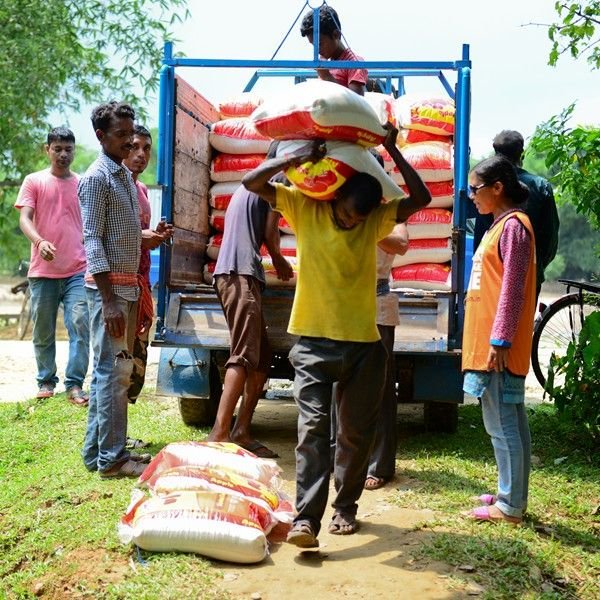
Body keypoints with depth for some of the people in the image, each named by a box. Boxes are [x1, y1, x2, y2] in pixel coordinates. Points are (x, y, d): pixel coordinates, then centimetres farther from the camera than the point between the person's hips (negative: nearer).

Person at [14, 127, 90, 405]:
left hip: (78, 270, 1)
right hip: (43, 272, 0)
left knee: (80, 325, -10)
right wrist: (40, 242, -26)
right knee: (43, 331, 8)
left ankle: (74, 385, -5)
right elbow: (25, 219, -7)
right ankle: (46, 381, 23)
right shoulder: (34, 181, 4)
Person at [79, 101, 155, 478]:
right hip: (109, 285, -9)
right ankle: (111, 458, -1)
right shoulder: (97, 178, -10)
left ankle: (97, 449, 20)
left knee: (112, 370, 12)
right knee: (114, 371, -7)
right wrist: (109, 301, -21)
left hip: (128, 283, 9)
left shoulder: (126, 175, 16)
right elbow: (93, 242, -16)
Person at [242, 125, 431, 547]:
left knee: (357, 431, 9)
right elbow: (252, 182, -7)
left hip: (364, 345, 2)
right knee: (313, 427, -10)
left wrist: (393, 152, -6)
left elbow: (421, 198, -4)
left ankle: (346, 507, 26)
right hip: (314, 342, -2)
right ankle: (306, 518, -11)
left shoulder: (376, 220, 2)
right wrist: (300, 158, -15)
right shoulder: (304, 208, -2)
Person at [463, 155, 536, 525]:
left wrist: (499, 340, -19)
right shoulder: (501, 224, 17)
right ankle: (512, 495, 23)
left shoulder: (513, 225, -12)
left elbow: (513, 289, -18)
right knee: (511, 422, 14)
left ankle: (510, 506, 4)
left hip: (499, 347, -10)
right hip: (488, 343, 10)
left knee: (502, 424, -4)